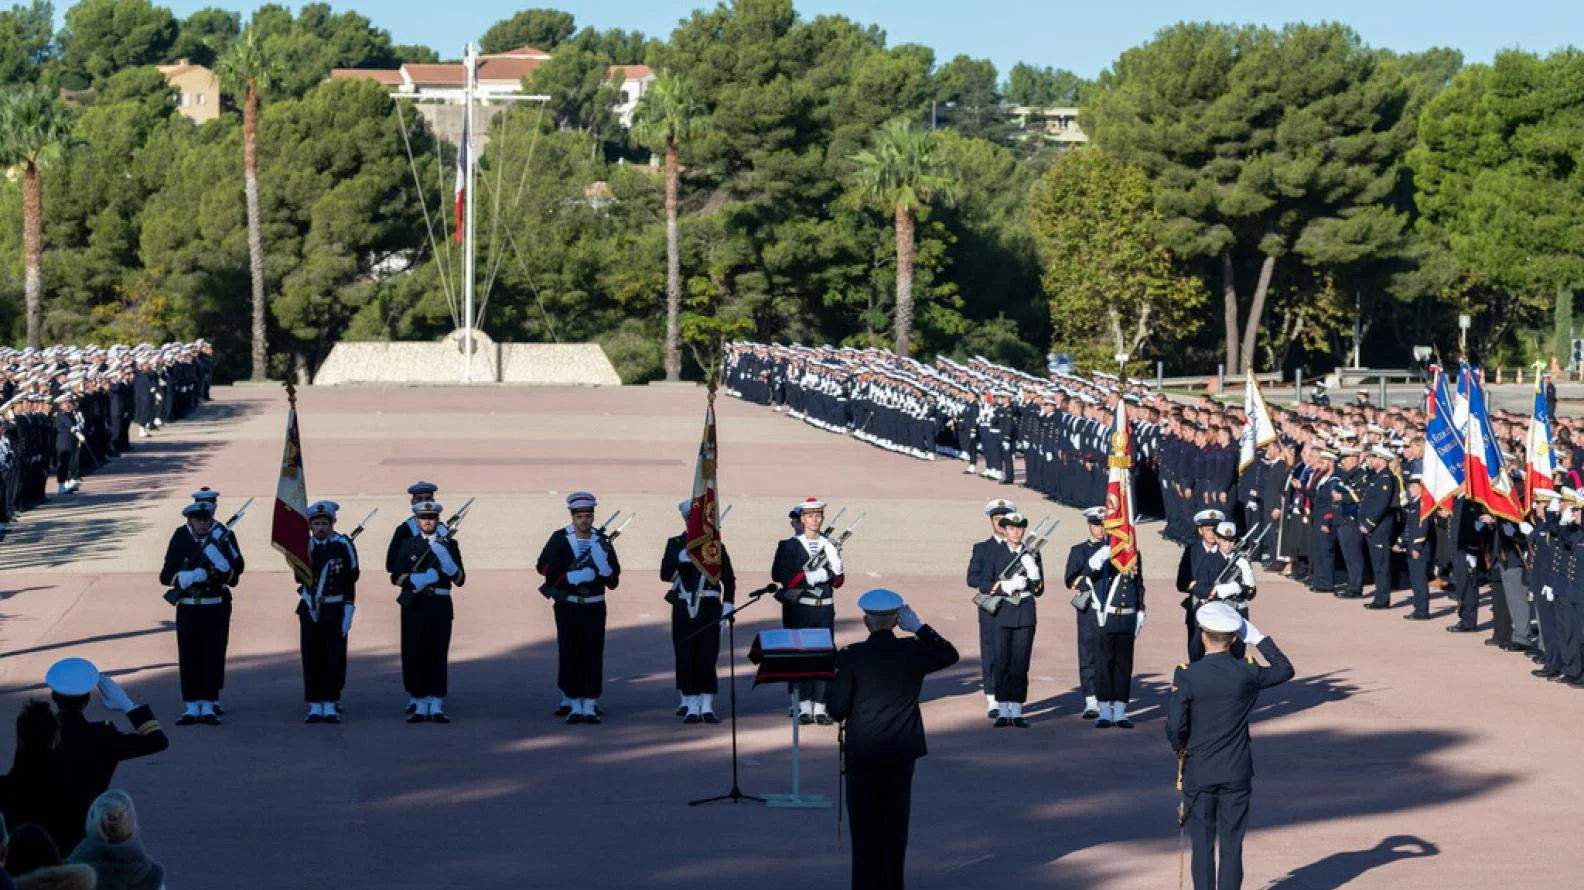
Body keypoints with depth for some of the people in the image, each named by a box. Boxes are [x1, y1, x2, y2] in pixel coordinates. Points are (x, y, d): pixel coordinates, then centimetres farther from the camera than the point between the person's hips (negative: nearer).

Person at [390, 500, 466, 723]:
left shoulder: (449, 544, 8)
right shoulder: (408, 545, 9)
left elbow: (460, 579, 2)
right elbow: (396, 577, 2)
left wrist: (446, 560, -15)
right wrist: (421, 579, -13)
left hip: (440, 606, -1)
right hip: (414, 606, 1)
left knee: (438, 655, -1)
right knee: (414, 655, 0)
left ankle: (437, 707, 2)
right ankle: (420, 706, 7)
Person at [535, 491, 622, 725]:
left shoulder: (602, 541, 3)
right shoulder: (560, 539, -1)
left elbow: (613, 580, -1)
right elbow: (545, 568, -10)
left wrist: (602, 556, -17)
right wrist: (572, 577, -18)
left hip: (594, 607, 1)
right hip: (567, 607, -1)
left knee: (593, 655, -3)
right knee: (570, 654, -1)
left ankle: (590, 704, 1)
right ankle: (573, 703, 9)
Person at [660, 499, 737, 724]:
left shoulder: (716, 545, 9)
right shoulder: (675, 545, 8)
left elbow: (728, 577, 10)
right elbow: (665, 574, -4)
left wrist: (728, 604, 0)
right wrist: (681, 558, -20)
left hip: (709, 607, 0)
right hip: (683, 607, 0)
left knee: (708, 656, -3)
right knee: (686, 656, -2)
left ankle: (707, 706, 0)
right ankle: (691, 705, 5)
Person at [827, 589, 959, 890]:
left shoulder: (850, 657, -11)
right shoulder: (913, 652, -5)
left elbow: (837, 709, -11)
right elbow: (950, 654, 14)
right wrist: (918, 627, 8)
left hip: (863, 753, -2)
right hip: (902, 752, 2)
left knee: (864, 824, 7)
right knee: (895, 821, 12)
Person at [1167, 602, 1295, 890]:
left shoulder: (1187, 676, -13)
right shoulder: (1246, 673, -8)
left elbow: (1175, 728, -14)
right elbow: (1285, 669, 11)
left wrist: (1181, 749, 6)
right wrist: (1259, 638, 10)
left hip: (1198, 773, -1)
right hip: (1237, 774, 1)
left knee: (1202, 845, 7)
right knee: (1232, 845, 7)